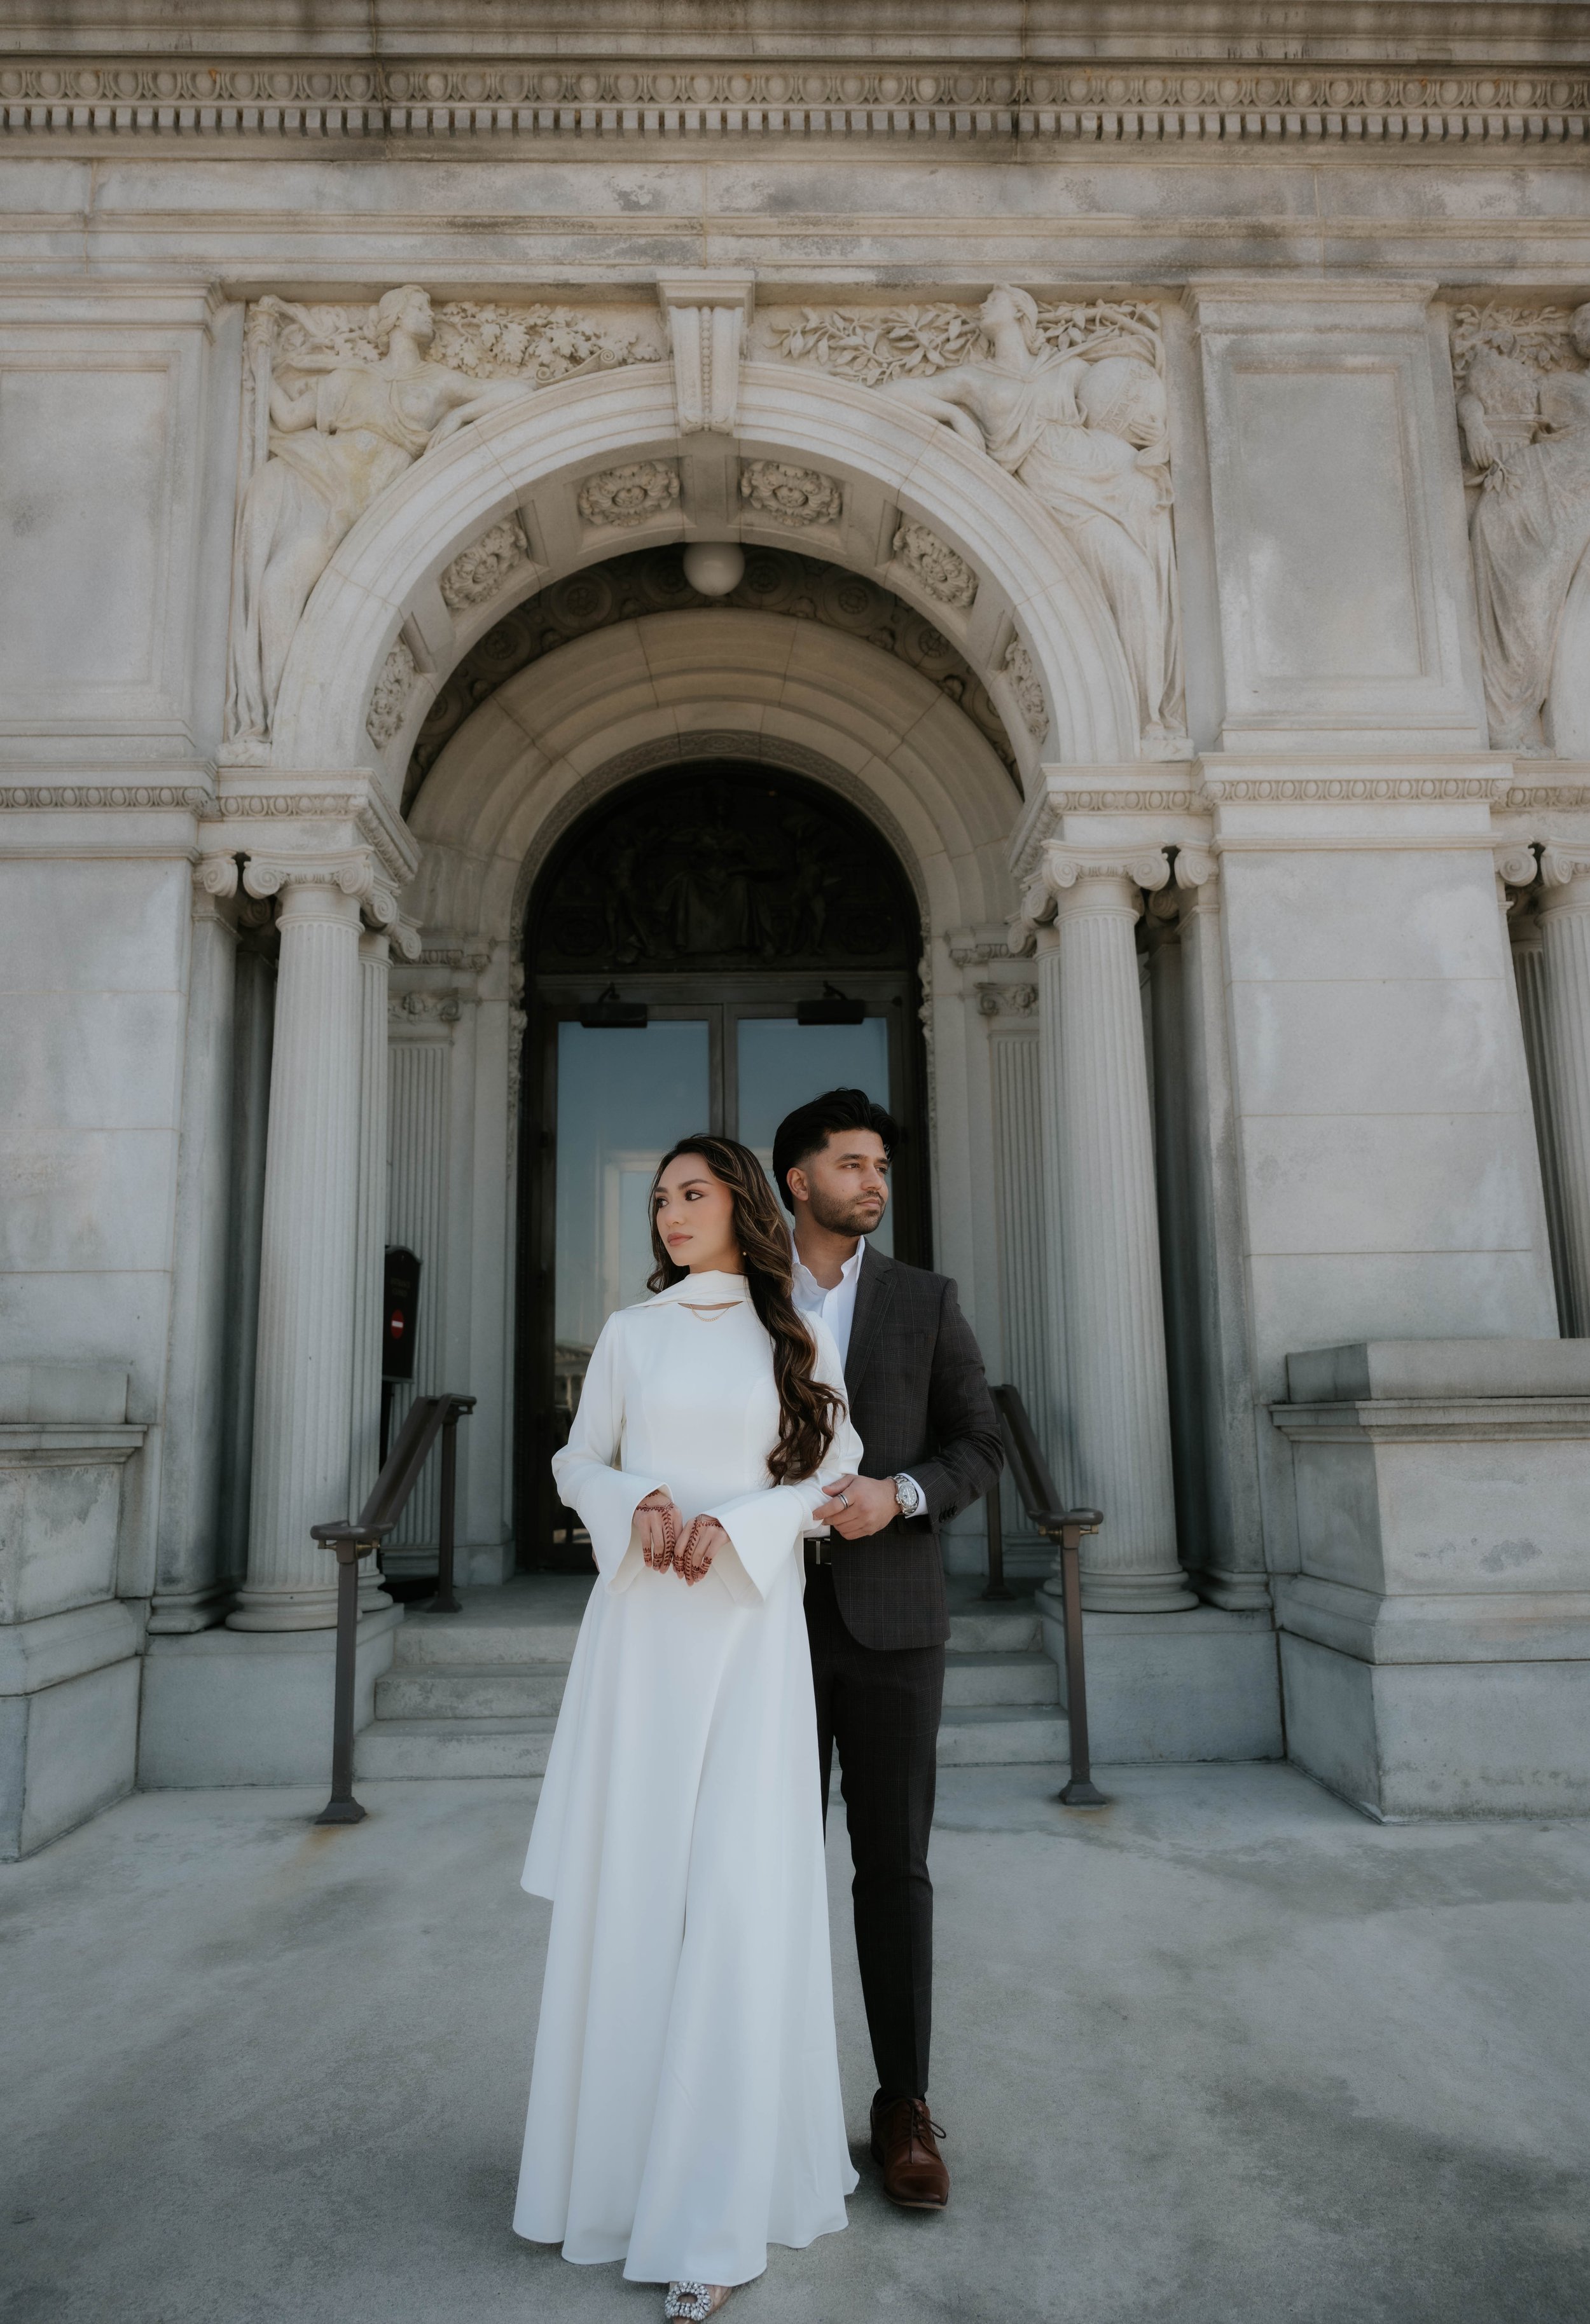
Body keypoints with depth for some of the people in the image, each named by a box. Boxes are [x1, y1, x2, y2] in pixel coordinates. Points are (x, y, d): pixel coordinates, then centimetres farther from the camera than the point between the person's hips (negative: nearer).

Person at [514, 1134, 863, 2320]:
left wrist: (732, 1524, -12)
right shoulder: (630, 1333, 8)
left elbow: (843, 1472, 2)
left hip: (751, 1624, -2)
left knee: (740, 1889, -5)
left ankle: (716, 2215, 5)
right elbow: (578, 1462, 12)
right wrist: (637, 1504, -9)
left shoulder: (799, 1338, 4)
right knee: (629, 1878, 6)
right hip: (639, 1625, 2)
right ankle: (621, 2142, 27)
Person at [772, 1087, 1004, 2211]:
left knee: (895, 1866, 4)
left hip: (890, 1621, -1)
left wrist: (898, 1495, -18)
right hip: (775, 1622, 1)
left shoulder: (927, 1300, 1)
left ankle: (904, 2104, 19)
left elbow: (981, 1447, 1)